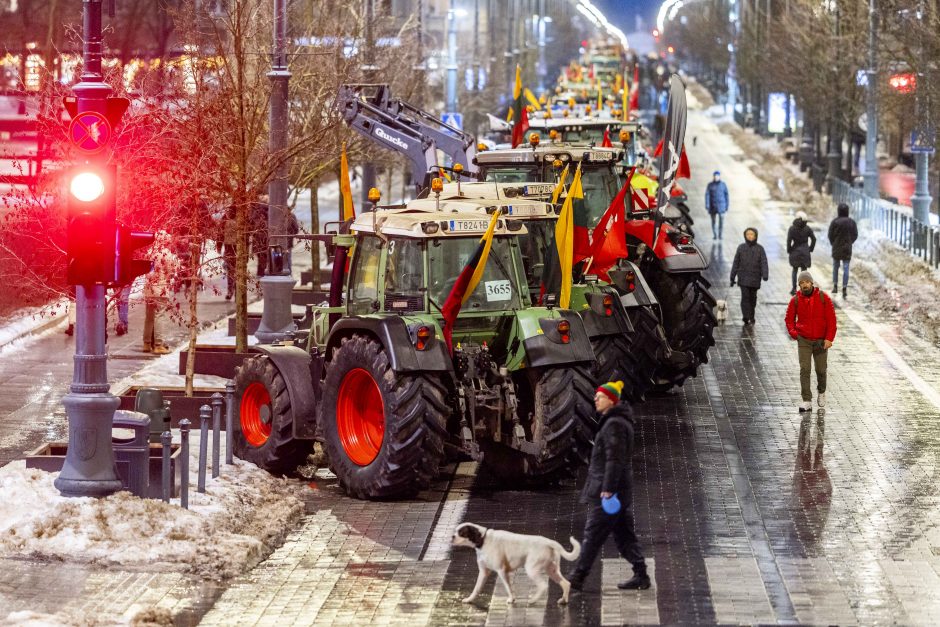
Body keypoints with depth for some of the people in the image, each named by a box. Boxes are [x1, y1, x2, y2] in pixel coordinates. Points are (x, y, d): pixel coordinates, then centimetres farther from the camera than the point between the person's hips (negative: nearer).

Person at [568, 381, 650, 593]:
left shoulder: (614, 424, -15)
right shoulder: (611, 421, 18)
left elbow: (615, 459, -22)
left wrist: (608, 488, -25)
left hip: (608, 489, -11)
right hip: (620, 490, 11)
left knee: (593, 534, -6)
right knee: (624, 534, 11)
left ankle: (578, 577, -3)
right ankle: (641, 575, 10)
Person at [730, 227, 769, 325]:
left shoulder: (760, 249, 1)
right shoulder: (741, 248, 4)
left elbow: (764, 262, -6)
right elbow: (736, 263, 9)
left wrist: (765, 275, -21)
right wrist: (732, 277, 8)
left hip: (755, 278, 0)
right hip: (743, 278, 0)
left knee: (753, 298, 10)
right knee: (745, 297, -12)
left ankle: (751, 317, 25)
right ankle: (746, 318, -14)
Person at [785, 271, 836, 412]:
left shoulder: (823, 298, -7)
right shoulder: (795, 300, -4)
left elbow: (831, 319, -6)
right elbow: (789, 319, 10)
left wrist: (829, 338, -13)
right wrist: (793, 332, -7)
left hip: (821, 341, 0)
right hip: (804, 340, 0)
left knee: (821, 369, 9)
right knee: (804, 370, -11)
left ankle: (821, 392, 39)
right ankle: (807, 402, -11)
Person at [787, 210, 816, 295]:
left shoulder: (792, 228, -9)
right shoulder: (807, 228, -3)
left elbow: (789, 240, -14)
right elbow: (813, 239, -1)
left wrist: (789, 250, -3)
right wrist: (810, 249, 8)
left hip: (795, 252, -1)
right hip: (805, 252, 1)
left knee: (794, 270, 14)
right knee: (804, 271, 7)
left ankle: (794, 289, 8)